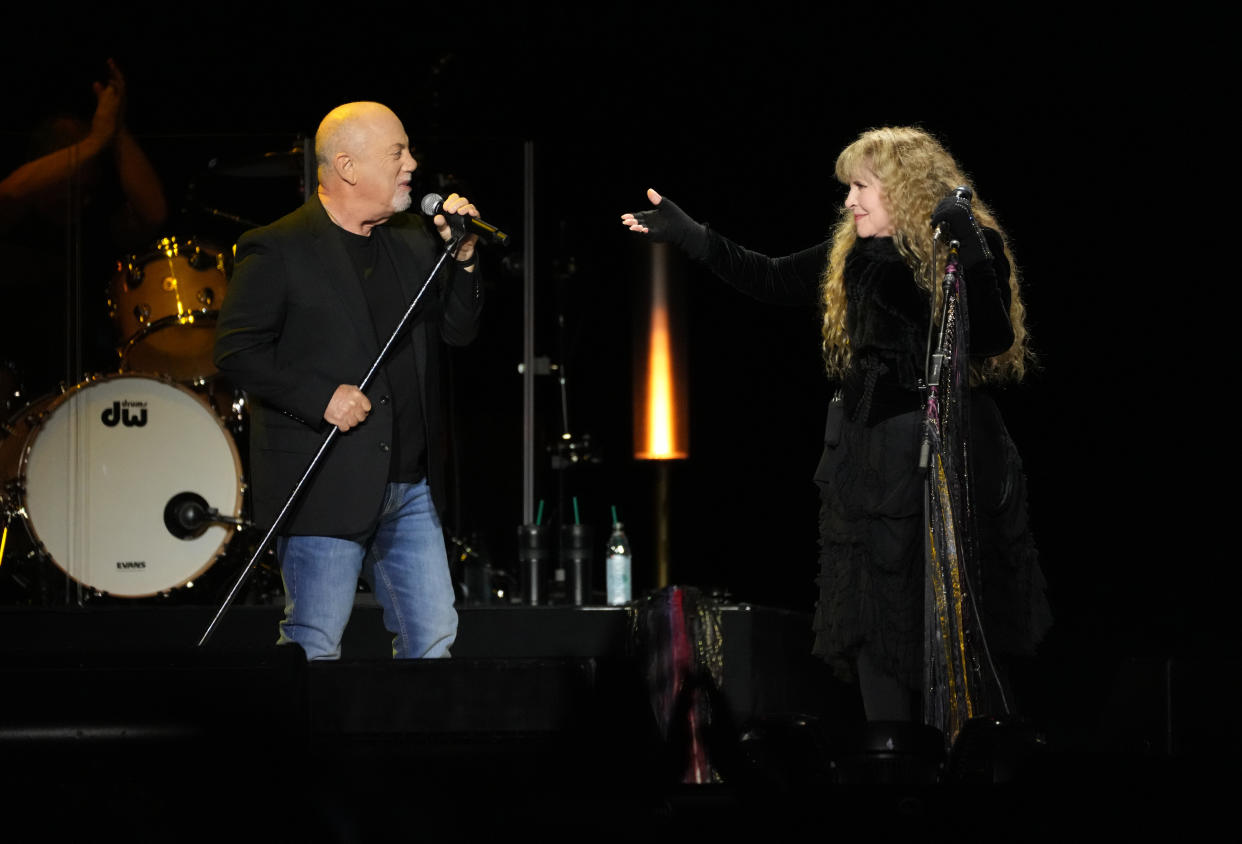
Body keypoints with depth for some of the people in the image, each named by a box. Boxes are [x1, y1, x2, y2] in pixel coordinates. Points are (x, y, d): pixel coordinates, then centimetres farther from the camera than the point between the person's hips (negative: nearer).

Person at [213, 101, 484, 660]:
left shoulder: (414, 242, 12)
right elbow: (236, 352, -11)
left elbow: (459, 332, 13)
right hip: (324, 484, -6)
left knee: (434, 636, 7)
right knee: (314, 647, -2)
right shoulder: (278, 251, -7)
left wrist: (462, 259, -3)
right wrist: (322, 398, -18)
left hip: (410, 486, 6)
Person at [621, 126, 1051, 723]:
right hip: (870, 464, 6)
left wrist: (968, 252, -28)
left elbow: (992, 342, -19)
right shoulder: (852, 256, 10)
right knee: (875, 629, 4)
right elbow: (768, 280, 18)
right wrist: (685, 233, 13)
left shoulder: (973, 247, -8)